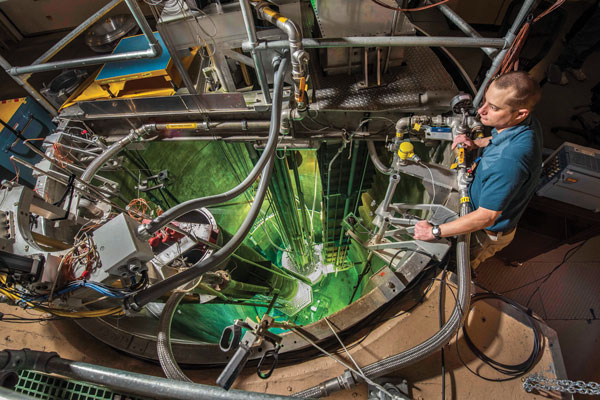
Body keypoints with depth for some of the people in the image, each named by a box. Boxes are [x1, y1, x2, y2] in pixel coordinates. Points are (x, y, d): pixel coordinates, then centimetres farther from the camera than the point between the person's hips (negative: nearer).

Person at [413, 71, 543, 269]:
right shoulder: (527, 123, -14)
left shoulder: (509, 161, -44)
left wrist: (434, 231, -28)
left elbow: (485, 217, -36)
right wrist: (476, 143, -6)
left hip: (489, 233, -8)